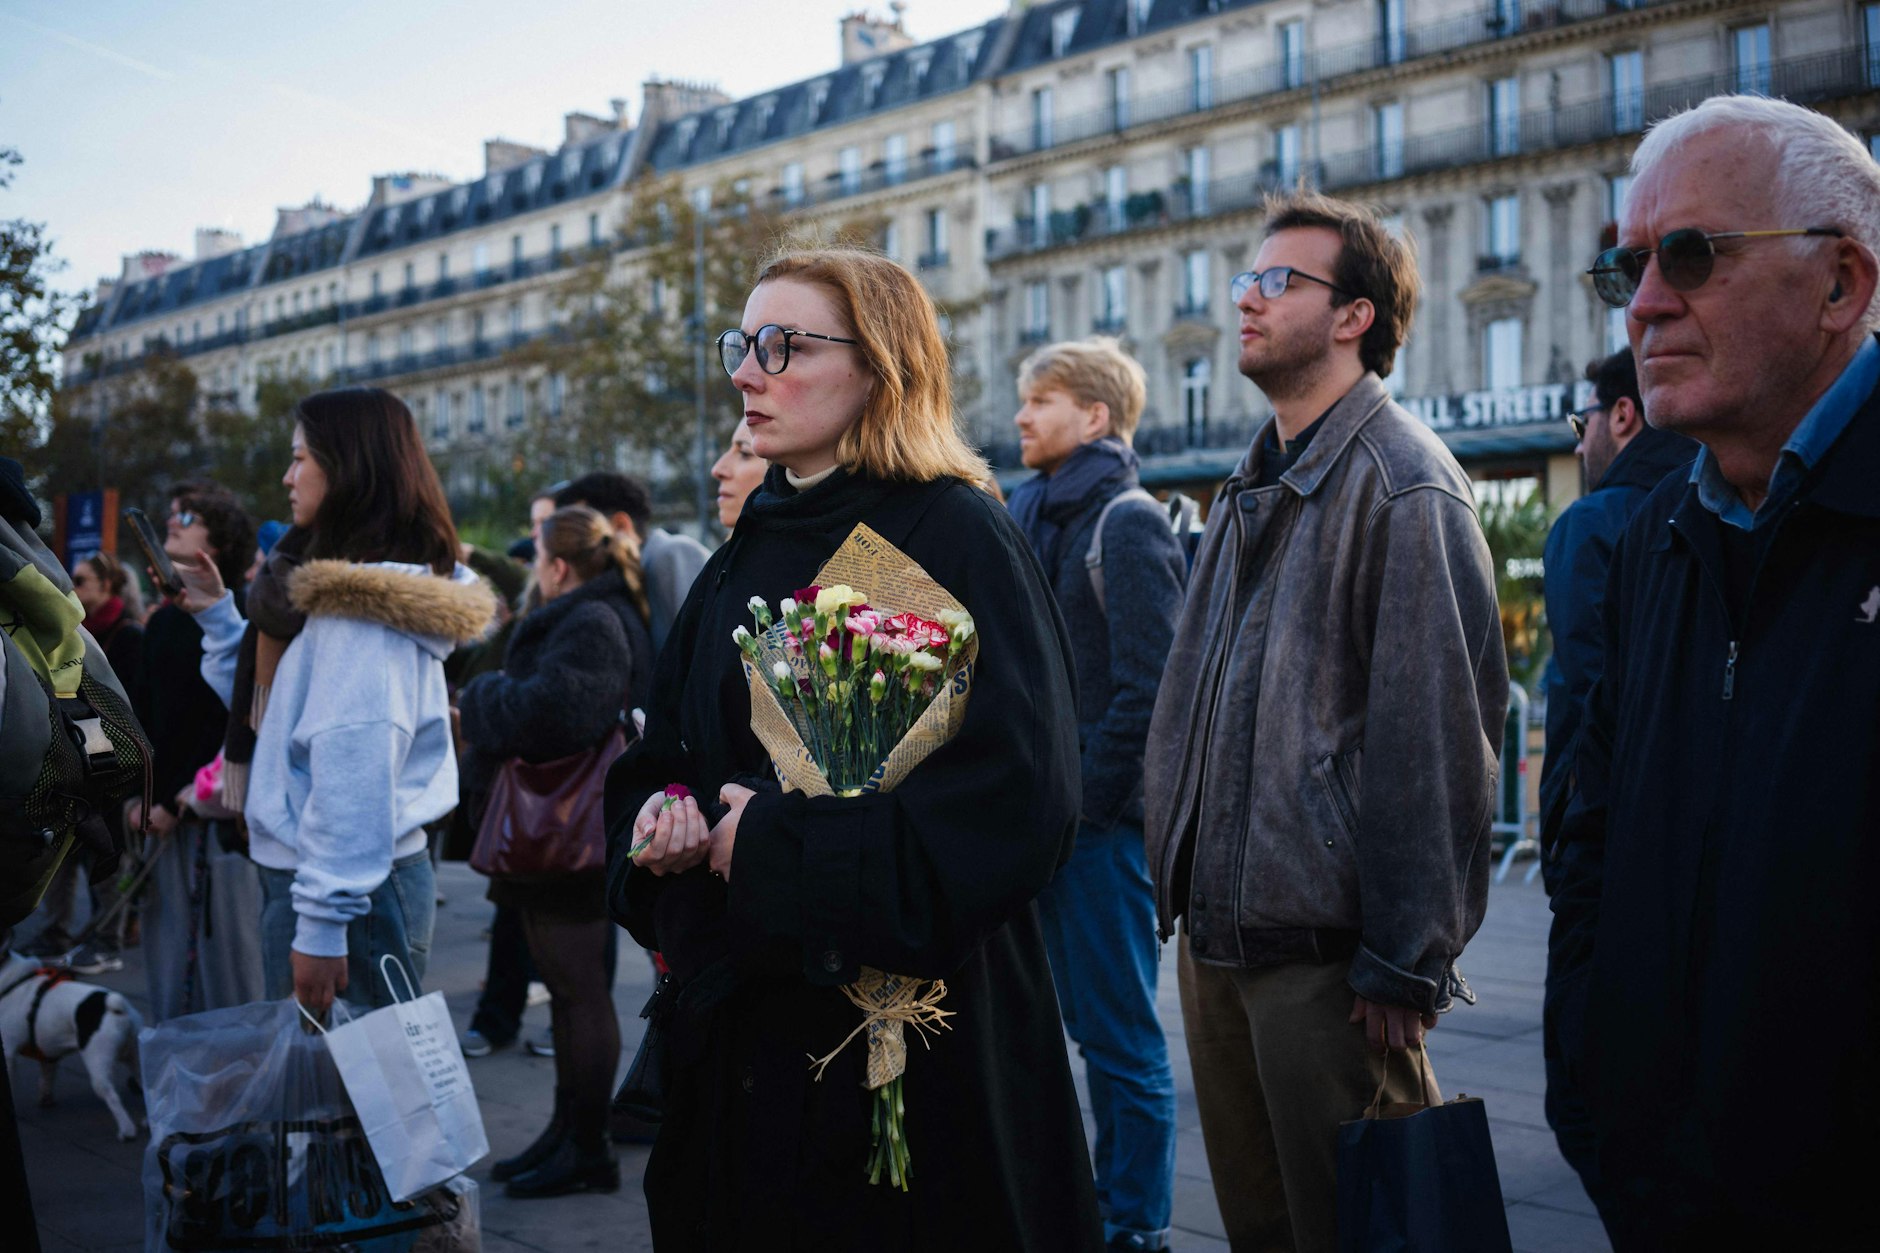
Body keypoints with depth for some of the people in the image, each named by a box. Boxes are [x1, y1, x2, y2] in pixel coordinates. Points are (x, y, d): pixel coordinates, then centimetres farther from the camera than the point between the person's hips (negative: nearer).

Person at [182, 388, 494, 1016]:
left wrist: (322, 923, -21)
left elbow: (354, 769, -22)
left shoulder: (363, 604, -17)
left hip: (345, 893, -10)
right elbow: (266, 700, 27)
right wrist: (219, 615, 18)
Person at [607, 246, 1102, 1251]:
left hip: (907, 1019, -7)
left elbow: (1018, 789, -21)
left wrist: (787, 839, -19)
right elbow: (663, 757, 18)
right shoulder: (741, 560, 12)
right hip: (739, 1016, 7)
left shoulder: (953, 535, -11)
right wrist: (655, 815, -5)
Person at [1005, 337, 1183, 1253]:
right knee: (1087, 1026, 16)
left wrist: (1081, 801, -15)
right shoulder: (1030, 515, 14)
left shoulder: (1127, 522, -9)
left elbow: (1146, 688, -16)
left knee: (1119, 1034, 1)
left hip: (1100, 823, -8)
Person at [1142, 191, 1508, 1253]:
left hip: (1324, 952, -8)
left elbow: (1442, 737, -17)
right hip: (1216, 929, 8)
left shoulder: (1402, 484, -12)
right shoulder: (1255, 485, 15)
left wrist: (1406, 966, -17)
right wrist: (1184, 888, 15)